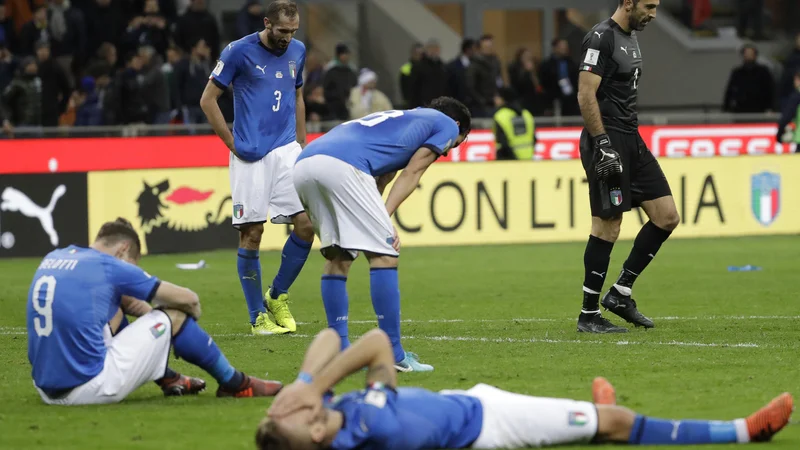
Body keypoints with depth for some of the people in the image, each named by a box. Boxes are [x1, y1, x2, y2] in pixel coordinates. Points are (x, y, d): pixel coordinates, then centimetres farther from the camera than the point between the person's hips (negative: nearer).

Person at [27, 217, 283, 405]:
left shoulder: (53, 258, 13)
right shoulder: (109, 267, -6)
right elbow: (188, 299, 5)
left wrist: (147, 311, 32)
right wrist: (192, 313, 27)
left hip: (47, 390, 8)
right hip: (91, 388, -8)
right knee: (172, 316, 8)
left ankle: (169, 380, 38)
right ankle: (234, 384, 24)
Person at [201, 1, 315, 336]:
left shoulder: (297, 51, 9)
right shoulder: (239, 52, -6)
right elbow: (208, 99, -2)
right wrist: (233, 143, -4)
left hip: (286, 150, 5)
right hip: (250, 156, -5)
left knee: (306, 224, -7)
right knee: (251, 234, -3)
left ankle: (278, 296, 13)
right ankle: (258, 317, 6)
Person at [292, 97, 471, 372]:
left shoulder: (399, 119, 41)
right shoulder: (448, 124, 21)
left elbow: (379, 178, 28)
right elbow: (411, 173, 8)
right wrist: (385, 218, 0)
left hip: (303, 165, 8)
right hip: (342, 166, -8)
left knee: (338, 258, 19)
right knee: (384, 255, -2)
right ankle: (393, 356, -3)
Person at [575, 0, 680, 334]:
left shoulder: (630, 38, 17)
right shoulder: (601, 38, -13)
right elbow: (586, 95, -19)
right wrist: (602, 144, -23)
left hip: (631, 141, 10)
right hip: (607, 143, -10)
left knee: (667, 217, 5)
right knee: (607, 227, -6)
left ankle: (620, 293, 12)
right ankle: (589, 315, 2)